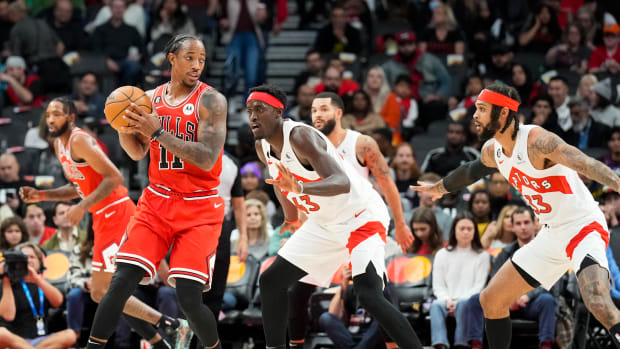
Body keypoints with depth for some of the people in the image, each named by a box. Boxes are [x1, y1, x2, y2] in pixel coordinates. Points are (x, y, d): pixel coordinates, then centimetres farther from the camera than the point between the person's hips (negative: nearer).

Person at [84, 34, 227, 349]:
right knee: (121, 282, -10)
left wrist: (157, 131, -28)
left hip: (199, 210, -4)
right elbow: (138, 153, 15)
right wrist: (124, 130, -7)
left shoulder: (210, 100, -11)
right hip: (157, 204, 4)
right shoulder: (150, 98, 5)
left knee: (189, 298, -13)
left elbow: (207, 159, -22)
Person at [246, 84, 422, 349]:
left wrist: (299, 188, -54)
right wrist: (291, 218, 32)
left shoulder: (300, 136, -26)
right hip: (325, 224, 9)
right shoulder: (263, 147, 0)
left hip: (361, 217, -9)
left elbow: (342, 183, -39)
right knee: (271, 281, 7)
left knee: (368, 295, -26)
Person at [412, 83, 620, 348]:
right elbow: (473, 170, 29)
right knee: (491, 300, 11)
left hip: (584, 228, -9)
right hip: (551, 235, 9)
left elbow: (585, 164, -37)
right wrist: (439, 188, 47)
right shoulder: (492, 150, 4)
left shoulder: (536, 140, -22)